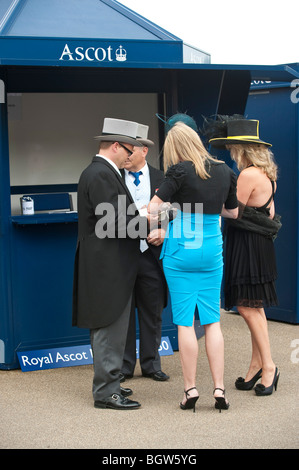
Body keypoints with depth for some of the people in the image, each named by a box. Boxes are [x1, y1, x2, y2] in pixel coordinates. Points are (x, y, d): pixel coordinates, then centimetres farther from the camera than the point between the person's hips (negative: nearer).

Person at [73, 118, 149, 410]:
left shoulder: (99, 172, 16)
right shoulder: (101, 175, -17)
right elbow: (118, 221, -23)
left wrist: (144, 218, 3)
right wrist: (151, 226, -14)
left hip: (108, 267, 11)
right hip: (108, 267, -11)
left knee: (107, 328, 17)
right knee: (110, 329, -6)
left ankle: (107, 384, 26)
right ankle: (105, 391, 0)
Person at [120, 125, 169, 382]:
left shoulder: (161, 178, 4)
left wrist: (162, 231, -12)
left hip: (151, 253, 1)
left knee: (152, 312, 9)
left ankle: (151, 364, 21)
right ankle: (124, 365, 16)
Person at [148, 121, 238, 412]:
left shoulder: (181, 171, -12)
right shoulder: (224, 171, 3)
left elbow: (152, 208, -14)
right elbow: (233, 212, 15)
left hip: (181, 249, -4)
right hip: (212, 250, 4)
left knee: (185, 322, 3)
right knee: (212, 321, 7)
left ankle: (190, 389, 6)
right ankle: (219, 389, 5)